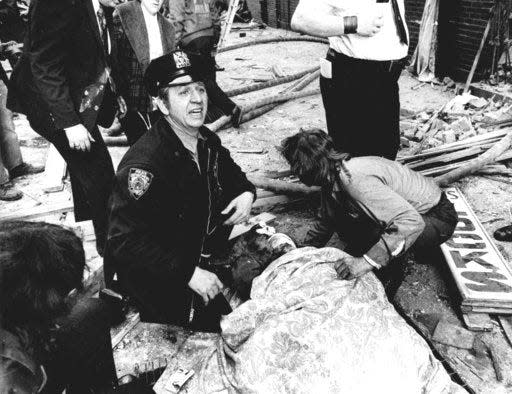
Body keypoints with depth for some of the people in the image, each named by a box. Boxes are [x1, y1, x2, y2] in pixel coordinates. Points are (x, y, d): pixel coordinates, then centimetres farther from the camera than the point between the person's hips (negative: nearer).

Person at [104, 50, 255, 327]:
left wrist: (246, 192, -4)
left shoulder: (208, 141, -3)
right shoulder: (143, 166, -30)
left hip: (200, 264, 8)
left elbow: (230, 172, 19)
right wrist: (189, 274, -31)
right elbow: (124, 241, -31)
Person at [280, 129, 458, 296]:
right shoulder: (333, 178, -4)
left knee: (371, 232, -31)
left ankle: (390, 277, -4)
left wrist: (368, 261, -42)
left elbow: (411, 222, -40)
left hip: (438, 218, -8)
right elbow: (326, 221, 14)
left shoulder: (356, 180, -34)